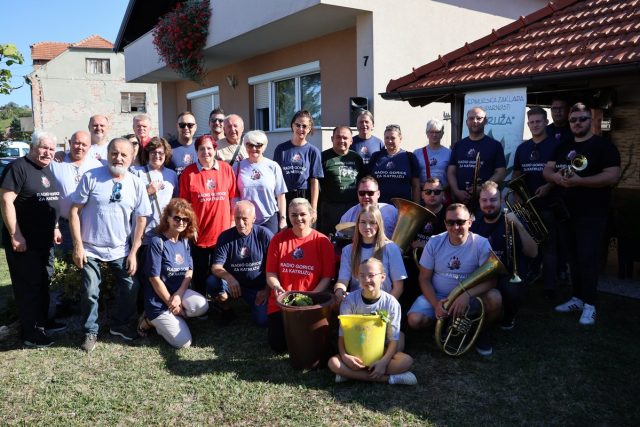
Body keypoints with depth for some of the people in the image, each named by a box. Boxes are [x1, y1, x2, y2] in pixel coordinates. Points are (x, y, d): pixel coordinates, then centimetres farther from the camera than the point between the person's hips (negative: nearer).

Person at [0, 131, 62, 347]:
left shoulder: (47, 170, 12)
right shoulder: (18, 167, -14)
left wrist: (55, 228, 16)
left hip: (44, 240, 8)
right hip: (23, 240, -8)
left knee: (43, 283, 18)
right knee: (27, 285, 0)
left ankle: (43, 322, 32)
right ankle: (30, 333, 10)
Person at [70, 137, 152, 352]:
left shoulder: (136, 184, -2)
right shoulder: (91, 177, -10)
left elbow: (141, 219, 2)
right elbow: (74, 211, -7)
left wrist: (133, 252, -1)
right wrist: (78, 246, -11)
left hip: (121, 250, 2)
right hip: (91, 248, -2)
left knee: (131, 287, 4)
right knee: (90, 293, 2)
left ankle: (119, 324, 28)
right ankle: (90, 332, 24)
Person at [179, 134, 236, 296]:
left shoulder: (226, 169, 0)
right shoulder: (189, 172, -4)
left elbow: (232, 198, 5)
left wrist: (233, 222, 3)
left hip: (223, 232, 2)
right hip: (198, 234, -1)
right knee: (200, 273, 12)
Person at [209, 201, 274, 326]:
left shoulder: (265, 235, -10)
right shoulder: (225, 237, -6)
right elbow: (216, 267, -14)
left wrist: (267, 290, -10)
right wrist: (229, 278, -35)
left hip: (258, 287, -1)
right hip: (233, 284, 1)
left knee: (263, 320, -19)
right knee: (212, 282, -28)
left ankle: (252, 303, 18)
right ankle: (225, 309, 4)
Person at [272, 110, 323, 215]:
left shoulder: (313, 151, 2)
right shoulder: (281, 149, 5)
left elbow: (314, 182, -1)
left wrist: (313, 208, -6)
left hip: (305, 198, -1)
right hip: (284, 198, 1)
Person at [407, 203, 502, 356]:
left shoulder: (481, 244, -12)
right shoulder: (434, 242, -8)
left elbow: (490, 279, -17)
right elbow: (425, 279, -5)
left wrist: (467, 294, -35)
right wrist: (436, 304, -22)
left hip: (469, 297, -1)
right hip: (437, 296, 1)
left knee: (494, 298, -31)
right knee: (414, 320, -24)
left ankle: (481, 332, 2)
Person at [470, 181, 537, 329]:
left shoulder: (511, 222, 1)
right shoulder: (474, 225, 10)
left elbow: (533, 253, -10)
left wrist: (519, 226, -20)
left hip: (510, 276, -2)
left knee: (511, 289, -36)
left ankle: (509, 317, 2)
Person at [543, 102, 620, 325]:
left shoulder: (604, 146, -5)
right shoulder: (563, 147, 13)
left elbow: (612, 176, -16)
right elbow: (547, 171, 7)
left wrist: (579, 181, -25)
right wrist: (558, 178, -17)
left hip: (592, 214, -6)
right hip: (567, 212, 6)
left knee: (588, 259, -7)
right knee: (574, 257, 12)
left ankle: (590, 305, 1)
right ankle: (577, 298, 23)